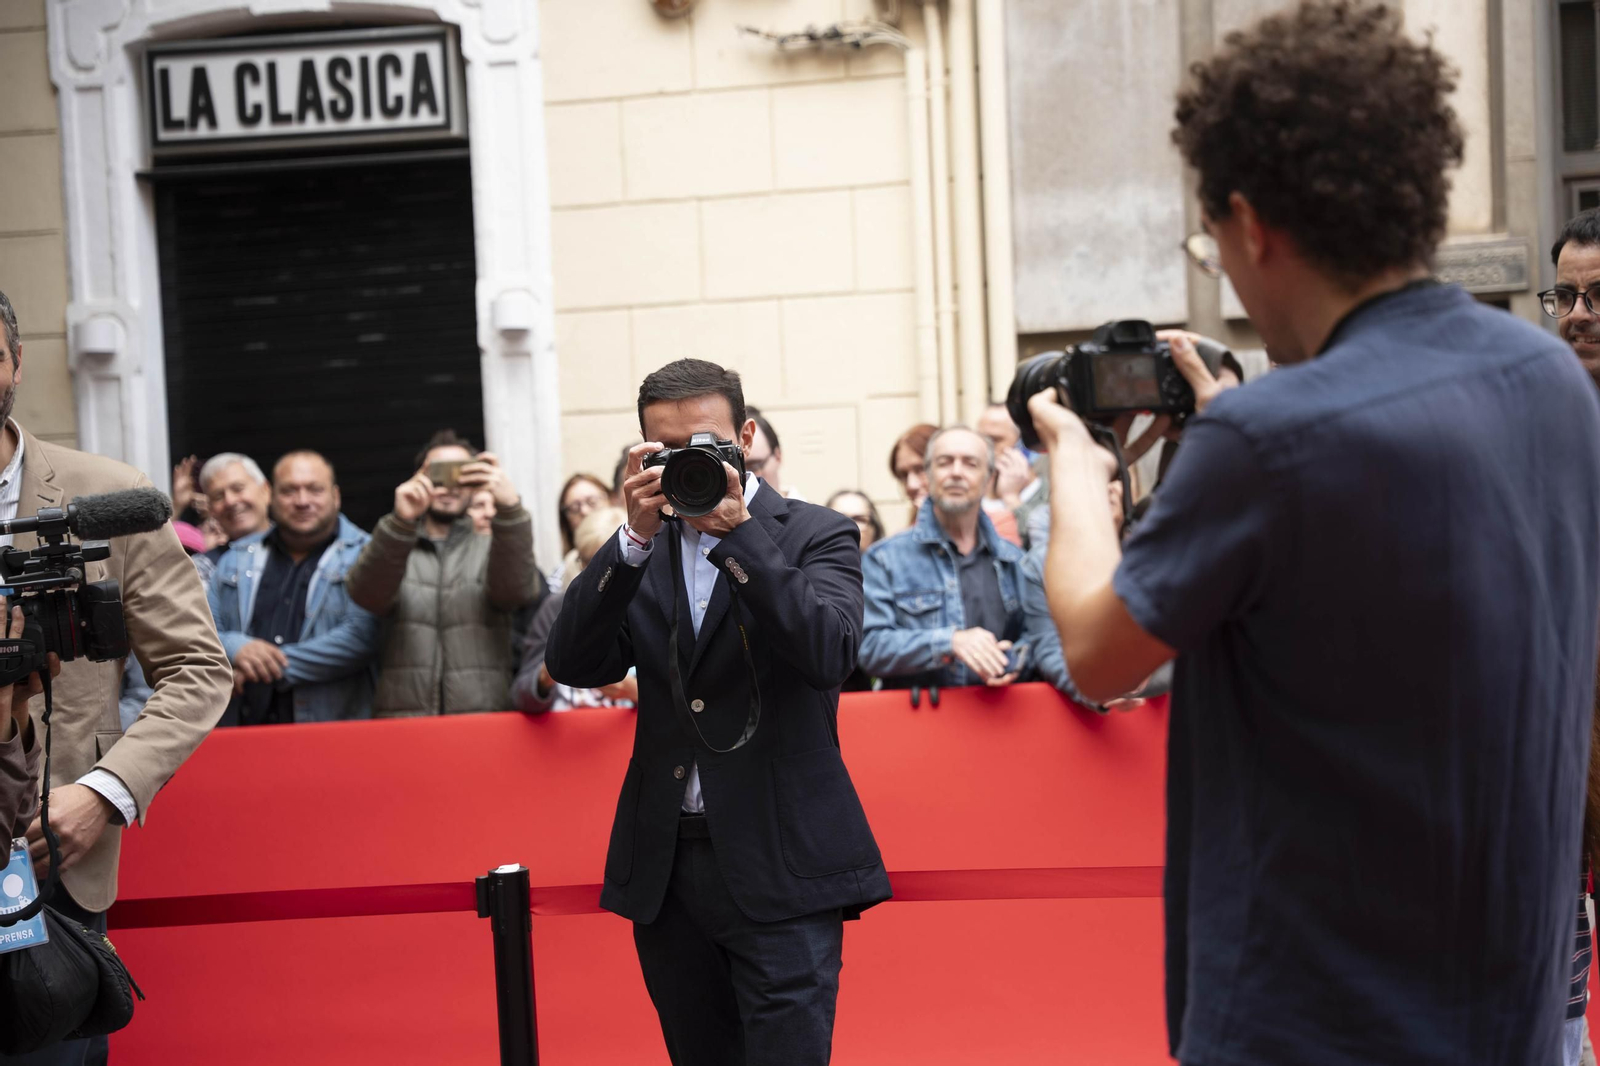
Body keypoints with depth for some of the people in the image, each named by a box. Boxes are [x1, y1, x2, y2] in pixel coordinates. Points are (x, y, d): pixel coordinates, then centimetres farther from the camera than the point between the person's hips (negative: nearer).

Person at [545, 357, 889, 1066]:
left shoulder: (815, 536, 0)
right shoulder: (638, 550, 10)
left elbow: (828, 654, -18)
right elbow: (575, 667, -4)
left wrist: (735, 529, -22)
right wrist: (637, 536, -13)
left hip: (781, 869, -4)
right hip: (666, 867, 4)